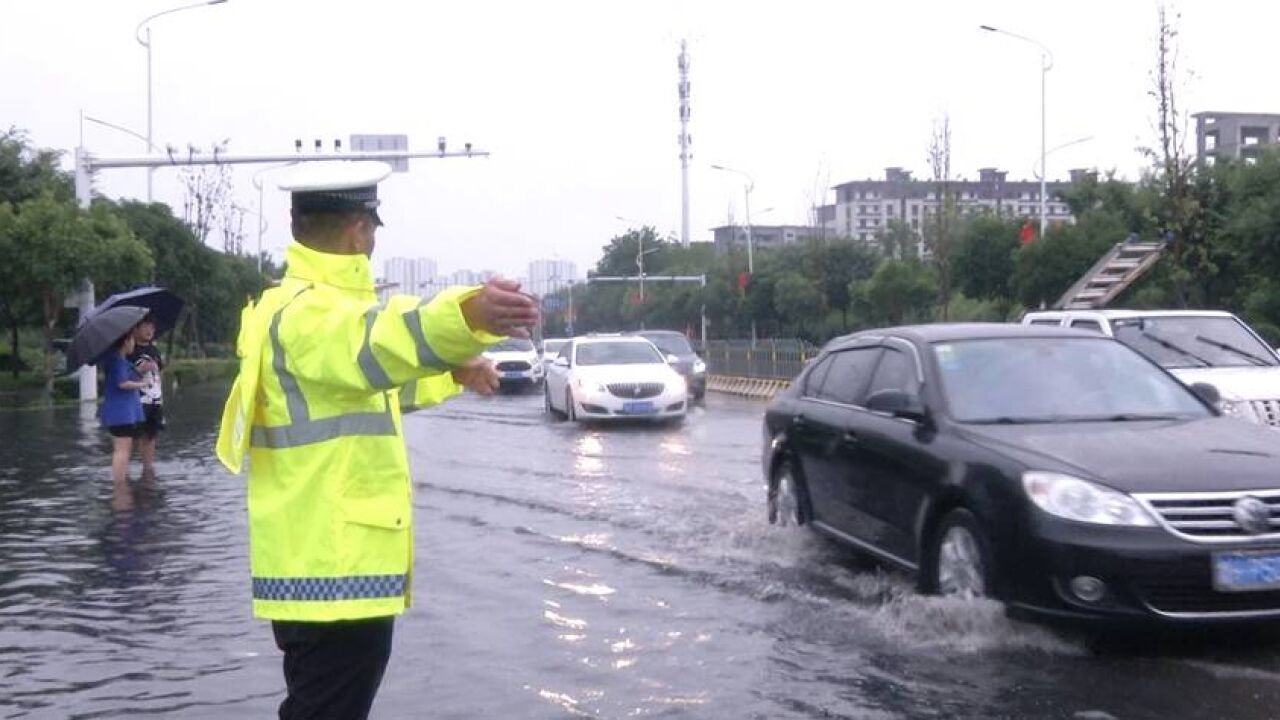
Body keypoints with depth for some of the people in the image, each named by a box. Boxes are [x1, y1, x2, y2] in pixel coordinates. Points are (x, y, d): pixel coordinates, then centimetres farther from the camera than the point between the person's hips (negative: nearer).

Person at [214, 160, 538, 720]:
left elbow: (366, 380, 32)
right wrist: (468, 315, -60)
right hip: (335, 570, -11)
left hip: (324, 564, 11)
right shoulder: (308, 313, -18)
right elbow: (375, 341, -43)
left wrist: (451, 375, 39)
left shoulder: (301, 306, 16)